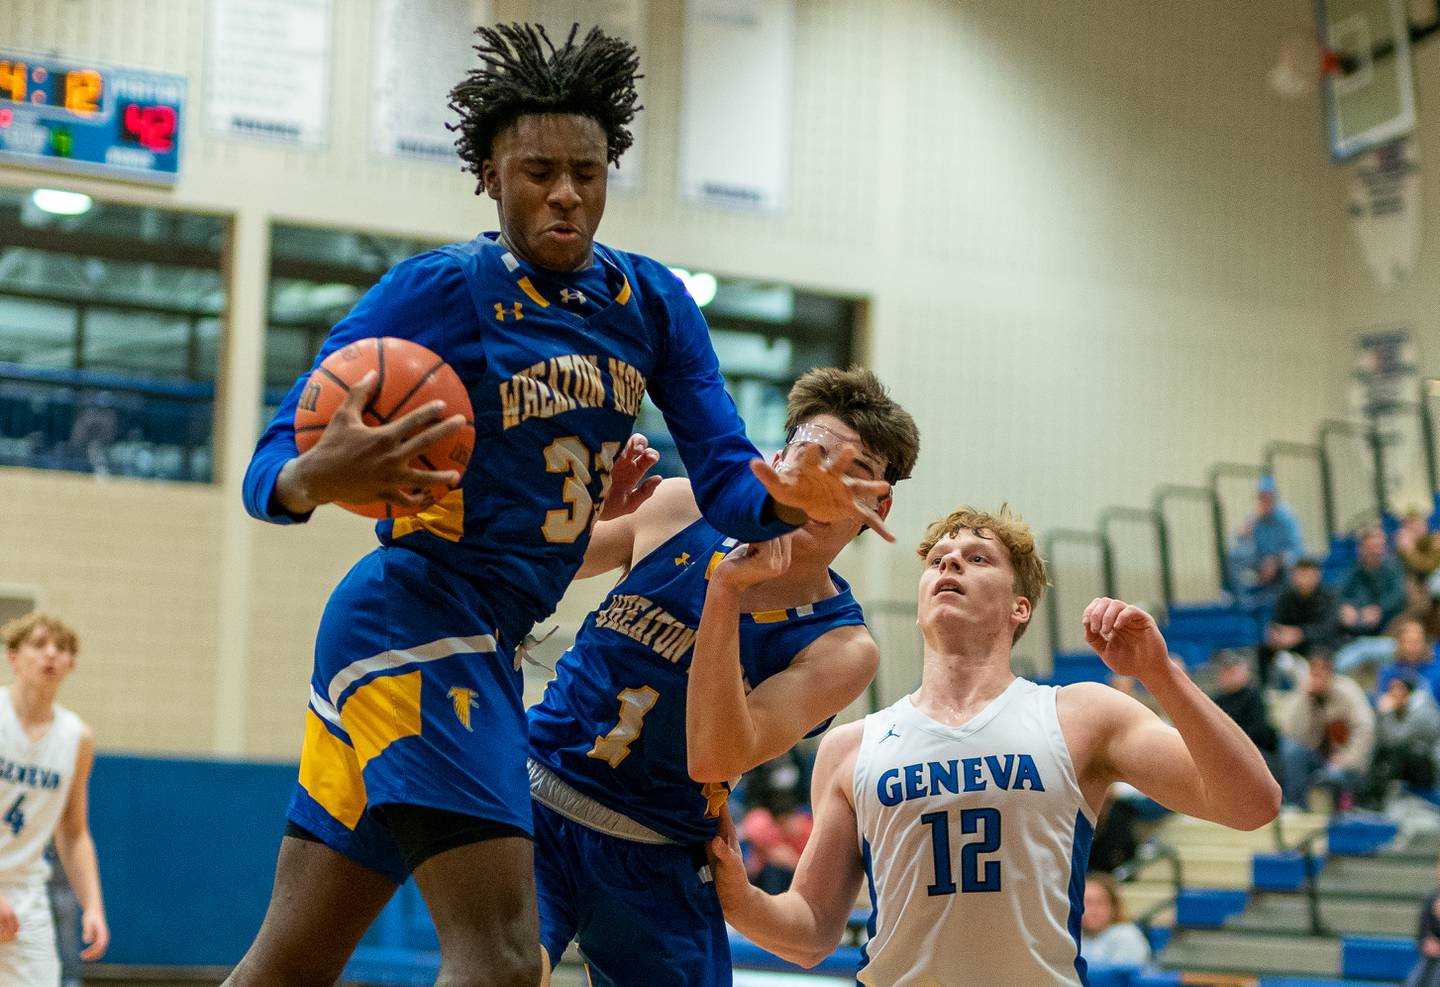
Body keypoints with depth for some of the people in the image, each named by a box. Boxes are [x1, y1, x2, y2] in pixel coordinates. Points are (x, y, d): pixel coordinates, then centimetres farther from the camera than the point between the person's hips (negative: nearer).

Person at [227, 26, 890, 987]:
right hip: (419, 620, -7)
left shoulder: (651, 301, 8)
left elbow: (727, 483, 3)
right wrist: (318, 479, -38)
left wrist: (788, 500, -20)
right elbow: (270, 469, -14)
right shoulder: (440, 287, -10)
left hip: (485, 646, 7)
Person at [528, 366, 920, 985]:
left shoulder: (842, 649, -9)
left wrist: (725, 593, -29)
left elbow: (713, 759, -23)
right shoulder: (678, 511, -3)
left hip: (654, 863, 1)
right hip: (535, 795, -1)